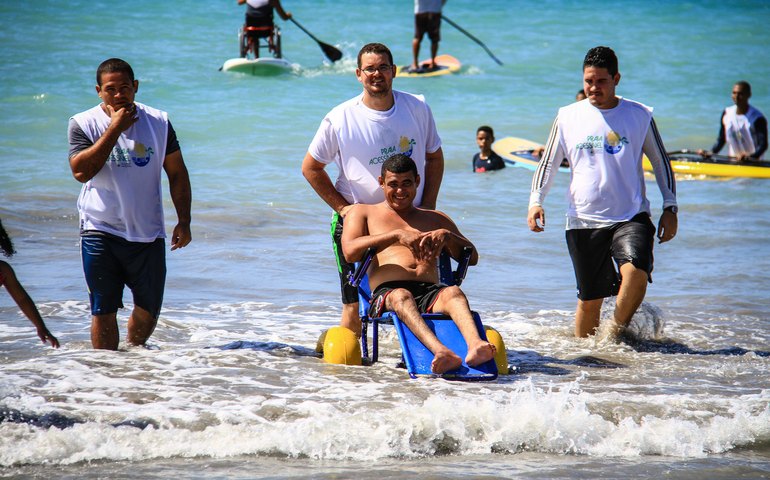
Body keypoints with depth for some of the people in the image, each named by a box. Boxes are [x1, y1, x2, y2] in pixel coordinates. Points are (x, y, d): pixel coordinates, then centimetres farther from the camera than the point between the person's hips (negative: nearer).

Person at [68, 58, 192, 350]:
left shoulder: (158, 122, 3)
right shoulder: (83, 124, -4)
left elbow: (177, 173, 8)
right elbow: (81, 171, -18)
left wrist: (183, 221, 2)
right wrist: (115, 128, -18)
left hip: (148, 232, 2)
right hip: (100, 231, -2)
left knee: (149, 309, 9)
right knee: (103, 310, -2)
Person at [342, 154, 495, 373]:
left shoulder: (435, 219, 33)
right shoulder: (363, 213, 24)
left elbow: (472, 257, 22)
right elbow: (350, 252, 2)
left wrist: (447, 236, 0)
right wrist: (398, 235, -9)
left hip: (430, 291, 3)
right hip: (386, 292, -3)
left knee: (454, 292, -34)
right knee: (401, 296, -40)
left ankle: (475, 345, -64)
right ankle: (441, 353, -67)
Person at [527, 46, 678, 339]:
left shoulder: (639, 116, 3)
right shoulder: (568, 117, 5)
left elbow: (661, 162, 12)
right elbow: (548, 163, 13)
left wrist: (670, 207, 5)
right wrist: (535, 200, -2)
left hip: (631, 216, -1)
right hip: (584, 221, 1)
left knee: (636, 272, -26)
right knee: (589, 298, 4)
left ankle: (617, 333, -3)